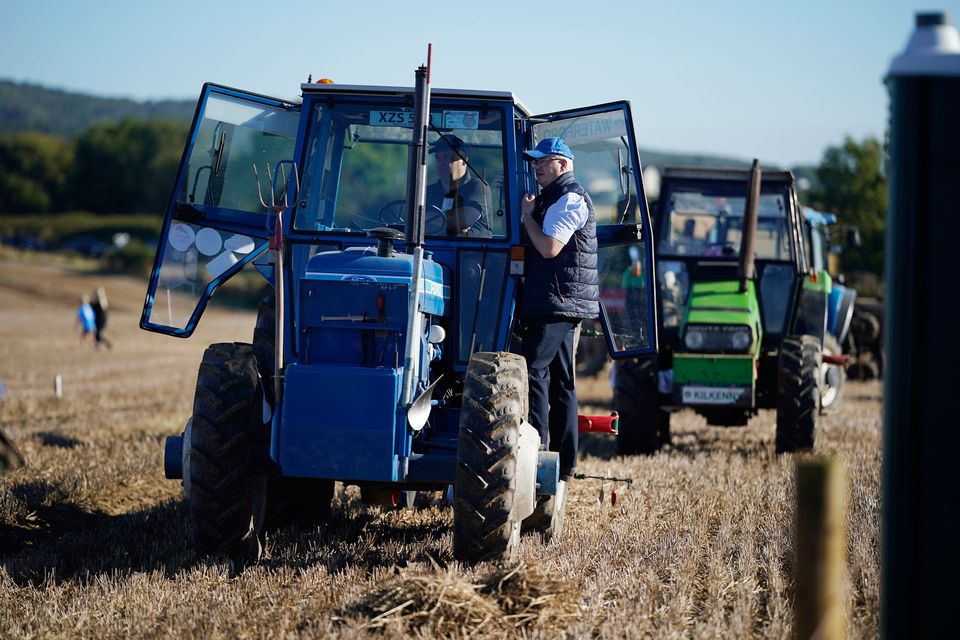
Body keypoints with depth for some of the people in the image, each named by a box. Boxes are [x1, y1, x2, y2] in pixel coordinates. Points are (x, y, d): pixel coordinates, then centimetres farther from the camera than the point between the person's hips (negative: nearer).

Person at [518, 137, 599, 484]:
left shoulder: (569, 199, -11)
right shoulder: (554, 199, 23)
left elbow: (549, 247, -21)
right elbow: (543, 249, 28)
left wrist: (527, 215, -8)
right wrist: (530, 216, 14)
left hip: (558, 302, -11)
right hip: (559, 307, 11)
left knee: (532, 368, -15)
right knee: (560, 380, 9)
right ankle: (564, 463, 11)